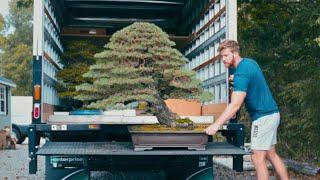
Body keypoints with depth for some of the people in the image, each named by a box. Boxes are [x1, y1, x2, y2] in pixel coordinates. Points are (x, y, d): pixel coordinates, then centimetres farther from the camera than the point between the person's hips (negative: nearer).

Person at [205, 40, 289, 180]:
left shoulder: (241, 73, -22)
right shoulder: (249, 62, 8)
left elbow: (235, 105, -30)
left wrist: (216, 125, -33)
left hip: (263, 117, -10)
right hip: (272, 113, 10)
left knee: (258, 158, -6)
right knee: (271, 154, 16)